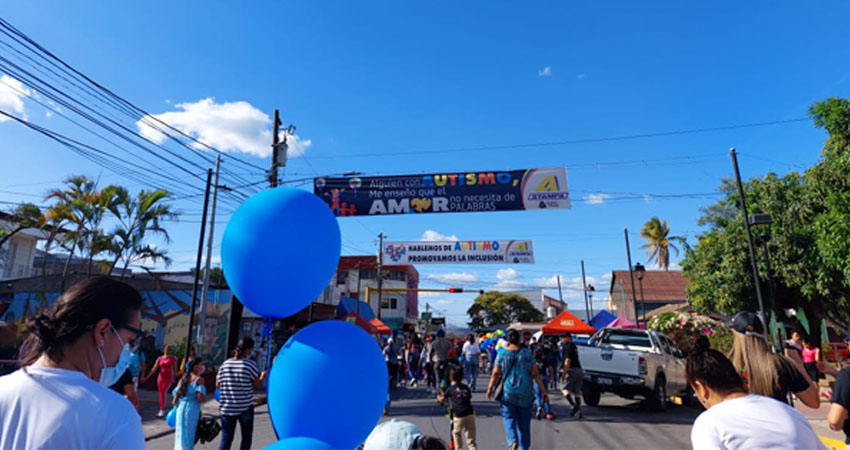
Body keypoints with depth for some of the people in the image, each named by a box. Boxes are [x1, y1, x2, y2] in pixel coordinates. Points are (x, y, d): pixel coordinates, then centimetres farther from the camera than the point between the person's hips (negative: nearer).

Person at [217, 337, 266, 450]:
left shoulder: (225, 364, 2)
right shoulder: (250, 363, -11)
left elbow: (218, 384, 8)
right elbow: (257, 384, -7)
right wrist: (262, 377, 12)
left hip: (226, 408, 4)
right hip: (245, 408, -3)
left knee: (226, 440, 9)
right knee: (246, 439, 13)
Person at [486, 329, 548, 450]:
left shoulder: (502, 353, -6)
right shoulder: (527, 353, -4)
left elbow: (496, 373, -5)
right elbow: (536, 374, -4)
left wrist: (490, 388, 8)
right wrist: (544, 391, 2)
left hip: (507, 392, -1)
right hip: (525, 393, 2)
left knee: (509, 417, 7)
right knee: (524, 421, 14)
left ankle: (512, 440, -15)